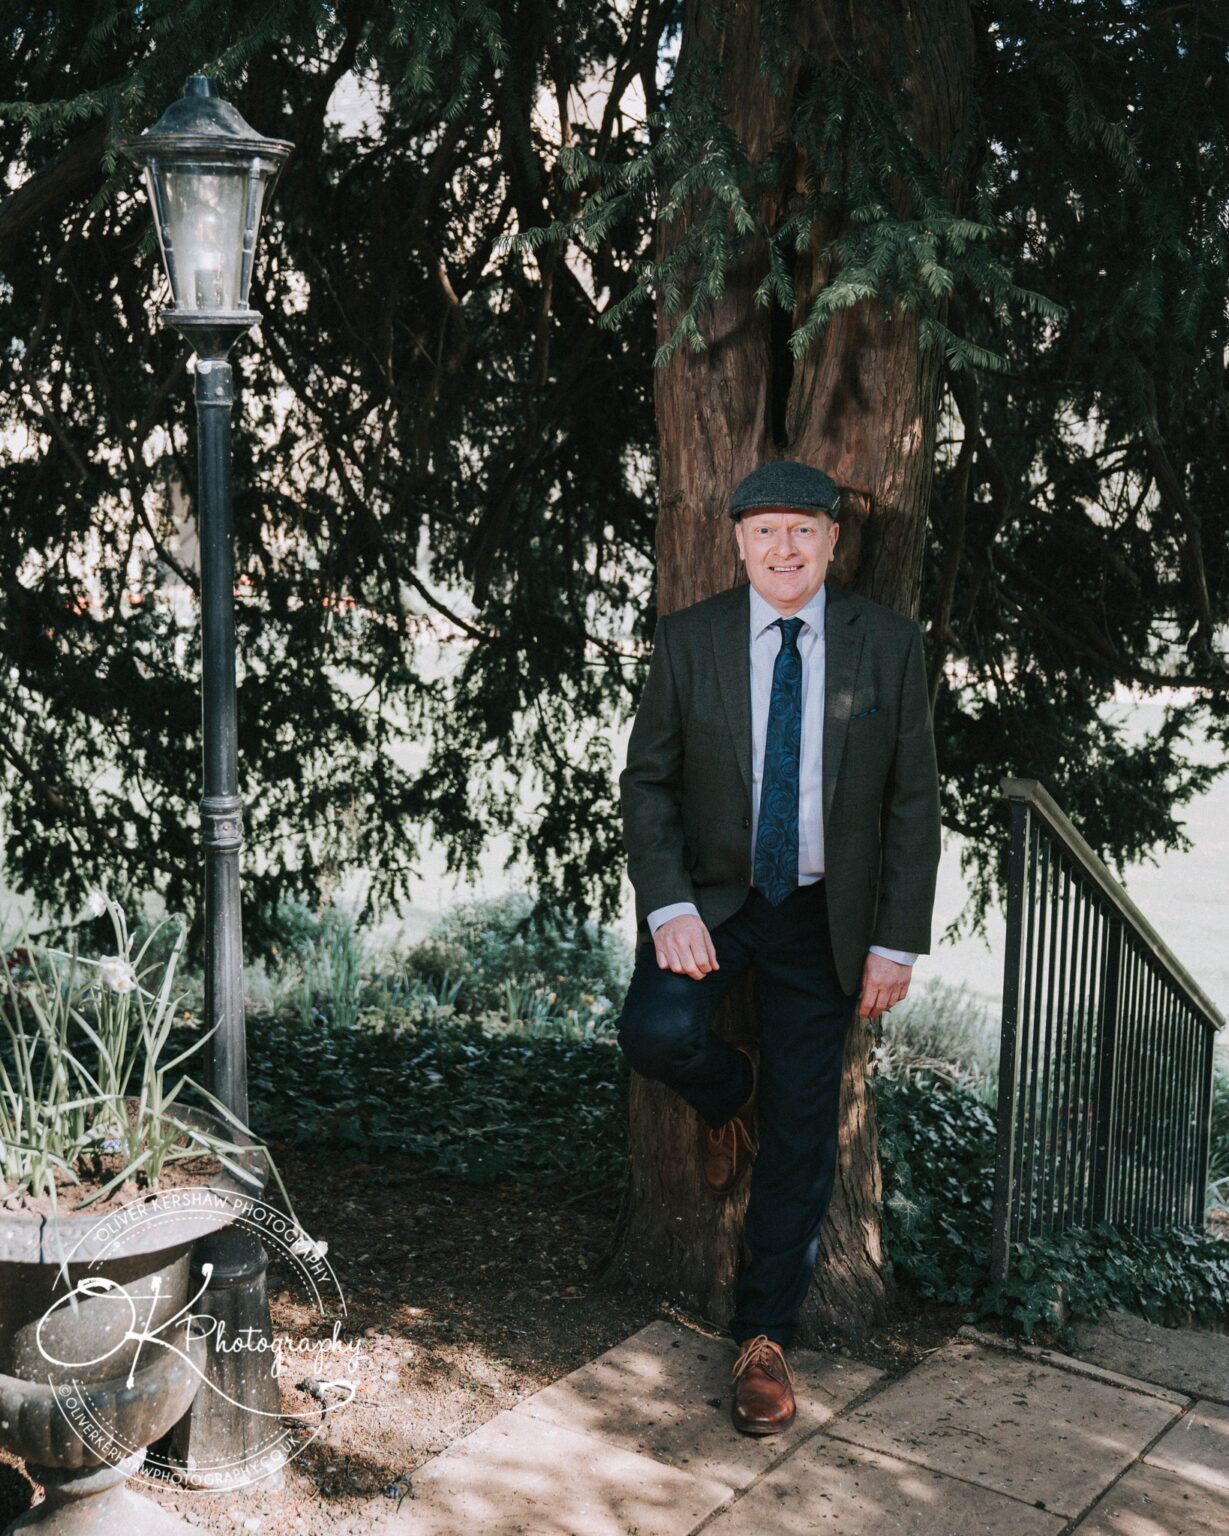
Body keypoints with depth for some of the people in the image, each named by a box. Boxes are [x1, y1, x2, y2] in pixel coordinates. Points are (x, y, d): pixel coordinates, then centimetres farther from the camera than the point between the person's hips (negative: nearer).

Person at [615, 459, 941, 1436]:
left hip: (824, 916, 0)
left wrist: (897, 943, -6)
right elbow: (647, 780, -3)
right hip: (711, 896, 0)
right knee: (658, 1033, -28)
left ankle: (766, 1337, 21)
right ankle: (730, 1092, 11)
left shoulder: (890, 646, -5)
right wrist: (669, 906, -17)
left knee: (802, 1135, 4)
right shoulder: (689, 641, -4)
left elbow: (913, 802, -2)